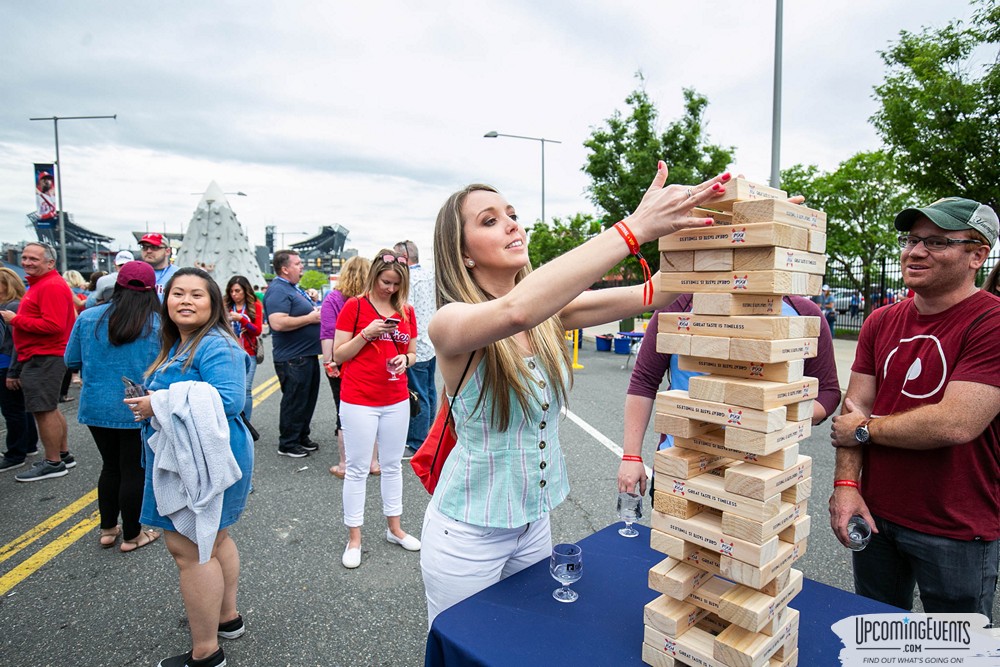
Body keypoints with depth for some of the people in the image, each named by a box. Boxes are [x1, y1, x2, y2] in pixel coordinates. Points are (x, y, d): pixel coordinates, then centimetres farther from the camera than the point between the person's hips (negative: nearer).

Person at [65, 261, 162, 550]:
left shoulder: (88, 318, -4)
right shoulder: (158, 324, -15)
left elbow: (72, 361, 5)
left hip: (96, 408, 4)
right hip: (138, 411, -4)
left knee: (110, 467, 21)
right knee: (133, 472, 9)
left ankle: (108, 529, 33)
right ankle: (131, 535, 23)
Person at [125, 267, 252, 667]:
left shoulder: (216, 346, -19)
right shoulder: (178, 345, 13)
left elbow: (229, 399, -30)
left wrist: (158, 404, -23)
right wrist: (149, 400, 3)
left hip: (204, 462, -11)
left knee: (189, 549, -2)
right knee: (213, 539, 21)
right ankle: (227, 617, 40)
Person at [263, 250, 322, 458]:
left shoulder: (293, 288, 16)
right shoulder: (278, 290, -16)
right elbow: (278, 323, -29)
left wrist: (315, 311, 10)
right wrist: (310, 318, -22)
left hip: (308, 355, 10)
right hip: (293, 358, -10)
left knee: (308, 400, 18)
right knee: (294, 402, 1)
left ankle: (302, 437, 31)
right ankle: (287, 444, 14)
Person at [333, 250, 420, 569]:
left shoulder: (406, 312, 7)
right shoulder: (354, 307, -5)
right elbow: (338, 355, -5)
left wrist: (405, 359, -7)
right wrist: (366, 334, -18)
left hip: (396, 401, 4)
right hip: (359, 401, -4)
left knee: (392, 465, 15)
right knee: (357, 469, 5)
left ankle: (394, 528, 31)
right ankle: (354, 539, 18)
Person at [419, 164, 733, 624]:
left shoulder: (549, 311, -5)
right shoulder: (450, 323, -22)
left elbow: (648, 295, -15)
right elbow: (515, 310, -44)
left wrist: (697, 223, -31)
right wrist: (634, 228, -44)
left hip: (535, 521, 5)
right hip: (468, 533, -5)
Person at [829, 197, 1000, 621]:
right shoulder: (881, 323, 4)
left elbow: (956, 423, -25)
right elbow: (854, 407, 0)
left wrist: (865, 429, -11)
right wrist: (846, 483, -10)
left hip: (957, 532, -5)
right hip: (875, 517, 5)